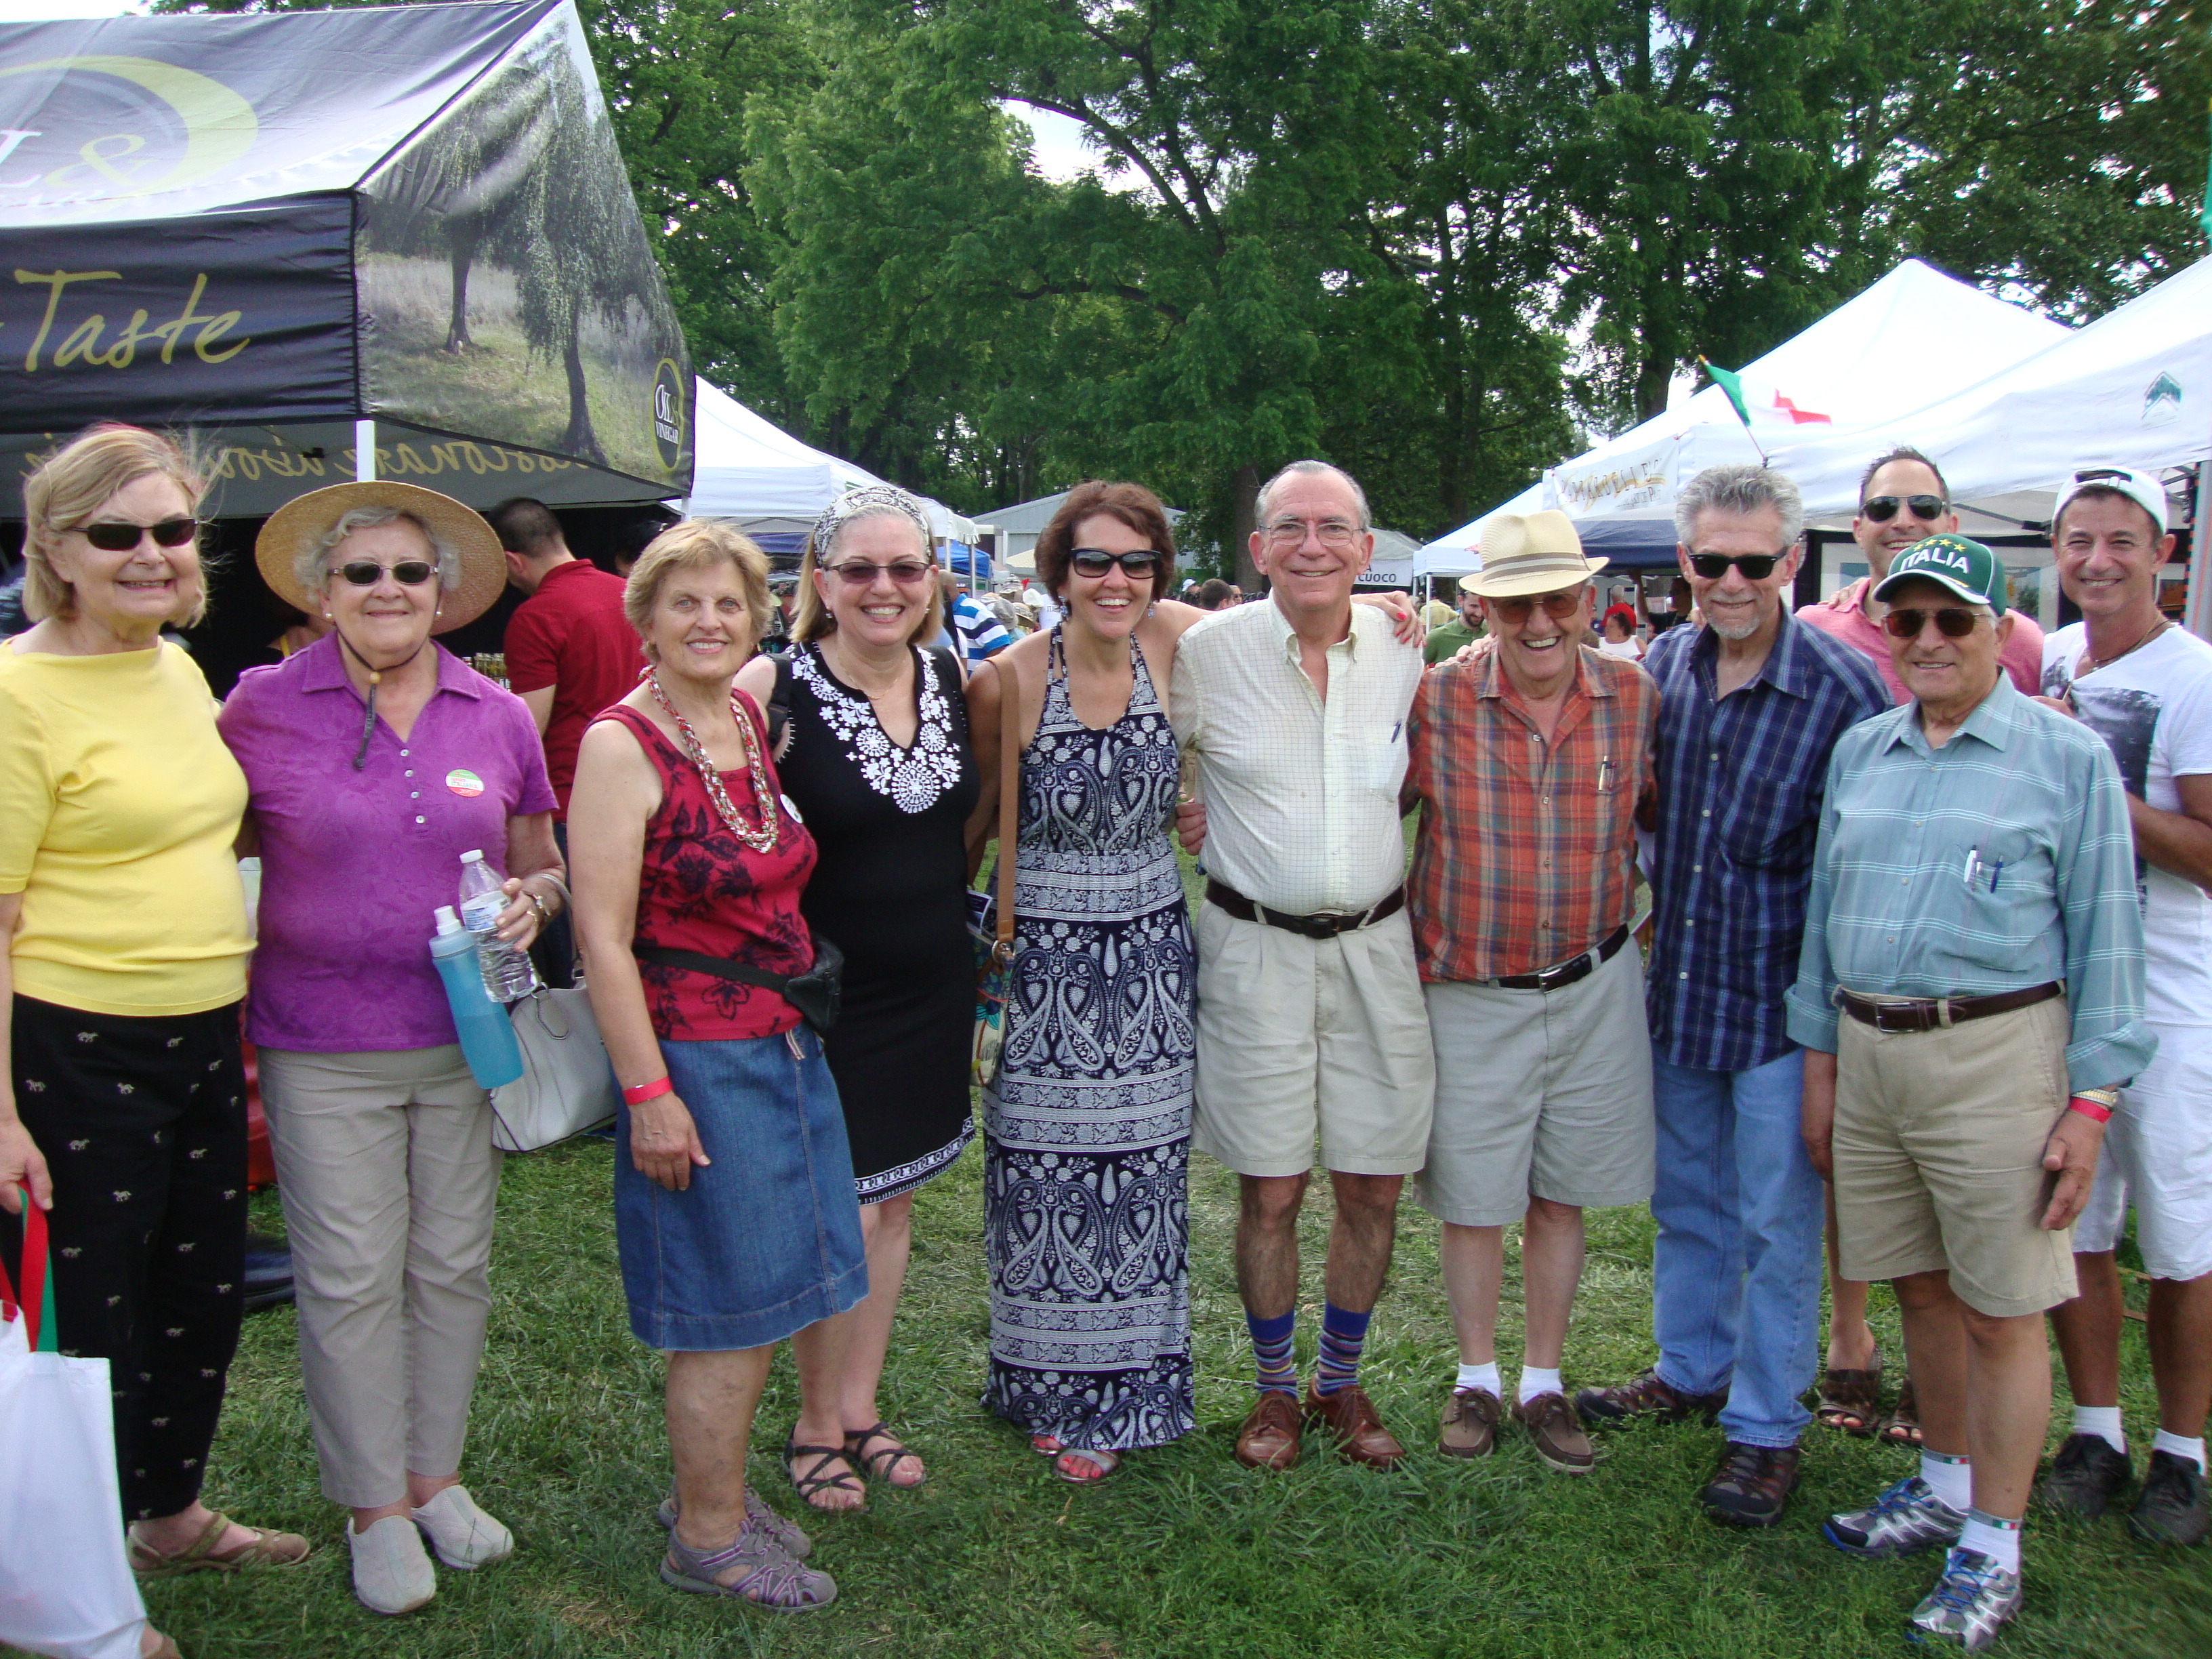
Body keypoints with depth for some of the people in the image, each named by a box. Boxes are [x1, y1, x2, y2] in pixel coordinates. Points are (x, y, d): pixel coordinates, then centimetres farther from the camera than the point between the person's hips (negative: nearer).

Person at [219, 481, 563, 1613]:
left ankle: (437, 1476, 31)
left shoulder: (498, 717, 3)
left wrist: (531, 900, -10)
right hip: (322, 1049, -2)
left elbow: (541, 865, 13)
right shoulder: (261, 708, -4)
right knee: (350, 1279, 4)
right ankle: (375, 1507, 23)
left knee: (453, 1265, 12)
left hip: (465, 1039, 3)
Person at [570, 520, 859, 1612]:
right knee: (730, 1307, 3)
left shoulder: (753, 717, 7)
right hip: (697, 1058, -7)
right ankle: (708, 1539, 22)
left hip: (785, 1044, 8)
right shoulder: (622, 745, -14)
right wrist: (647, 1092, -19)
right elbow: (601, 936, -17)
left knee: (769, 1292, 16)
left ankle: (712, 1490, 36)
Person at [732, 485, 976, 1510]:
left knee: (895, 1202, 15)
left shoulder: (952, 678, 2)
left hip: (934, 989, 6)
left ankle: (861, 1409, 32)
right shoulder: (773, 688, -15)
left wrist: (957, 911, 9)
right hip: (824, 991, -5)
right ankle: (817, 1423, 23)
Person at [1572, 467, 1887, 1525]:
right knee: (1685, 1200, 20)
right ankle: (1690, 1371, 40)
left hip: (1780, 1002, -5)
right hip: (1675, 989, 5)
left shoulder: (1844, 690, -13)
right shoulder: (1656, 667, 1)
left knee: (1776, 1222, 6)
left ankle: (1766, 1427, 22)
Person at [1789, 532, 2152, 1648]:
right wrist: (1819, 1059, 13)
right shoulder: (1859, 752, 11)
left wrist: (2089, 1101, -8)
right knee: (1921, 1289, 16)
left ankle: (1991, 1548, 17)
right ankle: (1944, 1486, 36)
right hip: (1867, 1052, 5)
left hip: (1996, 1058, -5)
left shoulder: (2068, 758, -3)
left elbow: (2103, 937, -3)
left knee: (2001, 1311, 3)